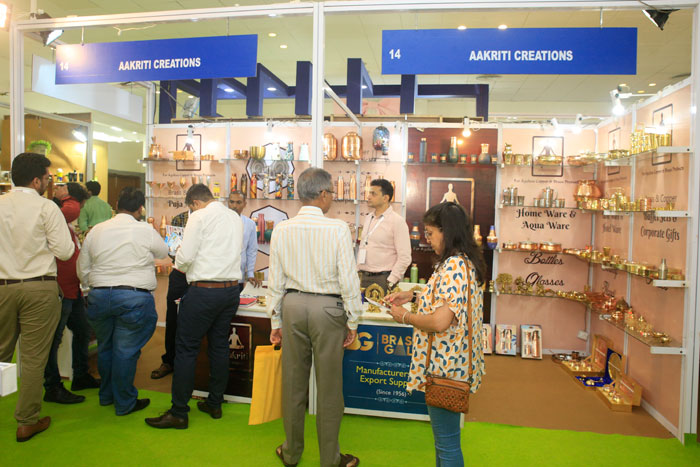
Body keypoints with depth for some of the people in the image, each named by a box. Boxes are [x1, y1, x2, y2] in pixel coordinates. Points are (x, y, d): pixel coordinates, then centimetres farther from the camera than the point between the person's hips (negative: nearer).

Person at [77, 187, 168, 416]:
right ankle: (125, 403, 18)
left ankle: (106, 395, 39)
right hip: (134, 298, -5)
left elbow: (82, 271, 10)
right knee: (126, 351, 5)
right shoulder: (145, 230, -7)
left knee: (105, 347, 21)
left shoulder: (96, 230, 6)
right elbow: (164, 252, 11)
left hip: (99, 296, 5)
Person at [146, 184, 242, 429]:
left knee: (186, 349, 2)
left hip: (204, 290, -7)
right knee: (219, 346, 14)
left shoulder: (200, 217, -7)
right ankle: (214, 404, 25)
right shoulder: (235, 217, 13)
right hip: (232, 288, 7)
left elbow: (185, 257, -12)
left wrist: (179, 263, 9)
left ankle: (179, 413, 8)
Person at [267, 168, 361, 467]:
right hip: (327, 308, -3)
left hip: (292, 306, 4)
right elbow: (348, 280, -11)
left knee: (293, 382, 16)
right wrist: (352, 322, 1)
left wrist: (276, 321, 12)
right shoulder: (338, 229, -13)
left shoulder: (281, 230, -2)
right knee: (329, 386, 11)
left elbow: (275, 282, 2)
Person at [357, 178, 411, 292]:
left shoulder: (397, 221, -8)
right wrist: (358, 272, 12)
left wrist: (390, 283, -14)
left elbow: (404, 258, -12)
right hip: (364, 278, 6)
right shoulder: (368, 219, 13)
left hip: (383, 279, -6)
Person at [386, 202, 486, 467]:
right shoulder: (466, 262, 8)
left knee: (447, 444, 7)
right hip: (453, 363, 10)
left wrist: (404, 317, -15)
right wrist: (412, 295, 12)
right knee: (444, 437, 26)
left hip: (445, 366, -10)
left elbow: (440, 322, -32)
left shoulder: (453, 267, -25)